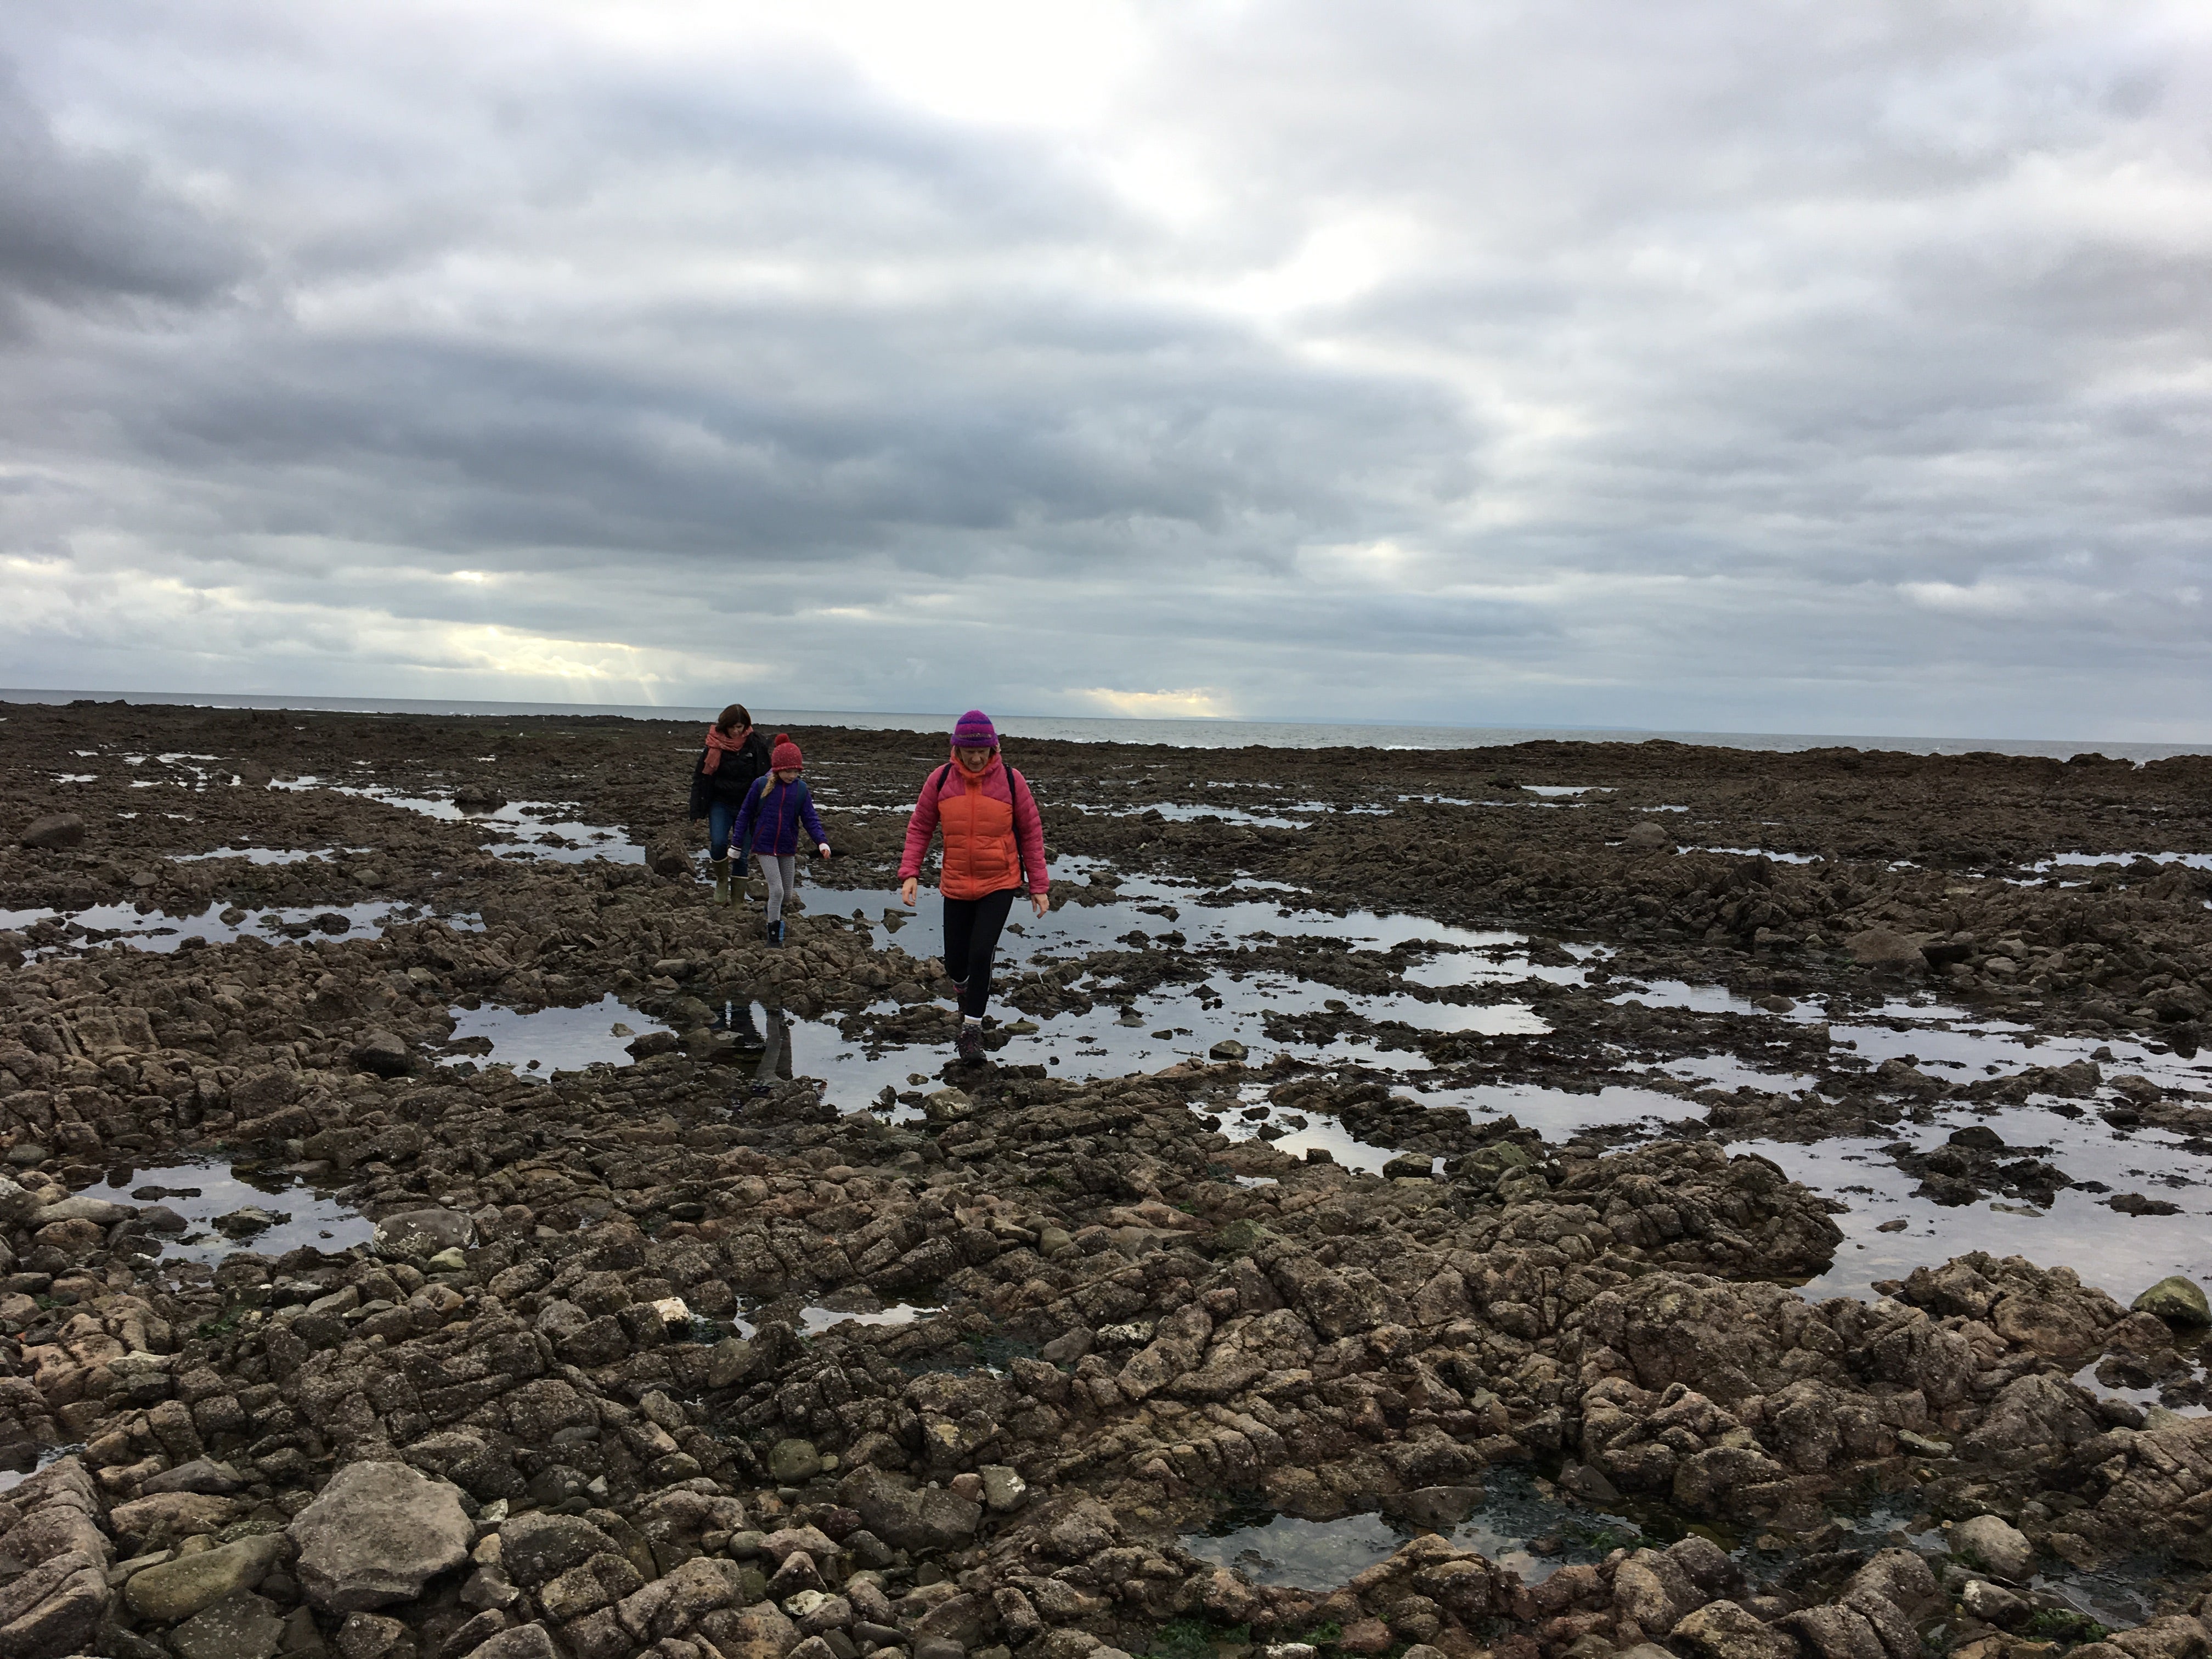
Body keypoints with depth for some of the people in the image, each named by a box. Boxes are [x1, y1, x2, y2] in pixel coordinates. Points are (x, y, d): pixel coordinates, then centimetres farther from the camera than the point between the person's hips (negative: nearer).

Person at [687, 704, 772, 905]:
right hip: (720, 803, 0)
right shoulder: (715, 744, -4)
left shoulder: (756, 744, -4)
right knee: (718, 843, -20)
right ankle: (722, 881, 8)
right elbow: (700, 777, 2)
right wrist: (698, 811, -2)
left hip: (747, 806, 0)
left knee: (741, 854, 1)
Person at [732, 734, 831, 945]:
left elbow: (810, 818, -1)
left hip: (788, 848, 3)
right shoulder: (762, 785, -8)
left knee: (787, 894, 12)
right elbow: (746, 814, 1)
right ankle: (774, 935, 1)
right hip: (765, 846, -3)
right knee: (777, 891, -11)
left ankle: (774, 913, 45)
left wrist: (821, 841, -16)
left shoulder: (801, 789, -2)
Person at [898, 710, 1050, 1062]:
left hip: (1000, 884, -2)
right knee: (955, 963, 6)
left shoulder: (1011, 781, -7)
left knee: (981, 954, -13)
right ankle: (965, 991, 42)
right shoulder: (940, 780, -4)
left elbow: (1031, 833, 1)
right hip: (956, 885, 2)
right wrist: (910, 873, -6)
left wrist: (1039, 885, 0)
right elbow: (920, 827, 5)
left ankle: (972, 1028, 3)